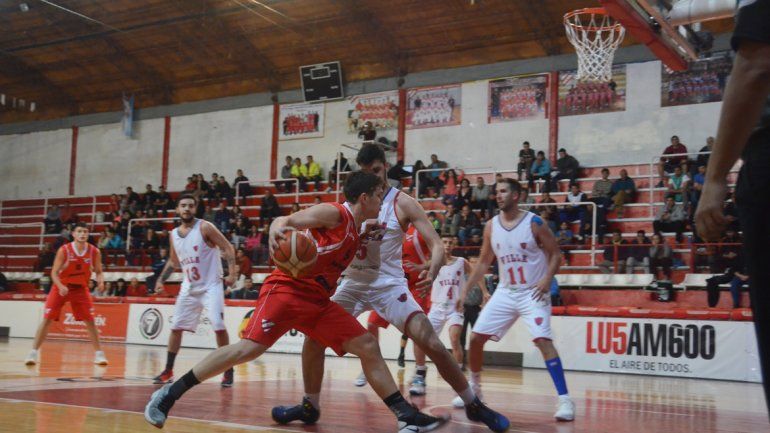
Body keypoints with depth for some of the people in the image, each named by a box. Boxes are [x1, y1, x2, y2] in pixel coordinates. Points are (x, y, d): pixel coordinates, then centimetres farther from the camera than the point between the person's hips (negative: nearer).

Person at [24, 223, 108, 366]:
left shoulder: (94, 252, -11)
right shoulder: (64, 250, -17)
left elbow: (98, 272, 0)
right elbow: (54, 273, -15)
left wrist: (100, 282, -23)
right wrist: (61, 286, -33)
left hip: (81, 288, 2)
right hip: (62, 287, -2)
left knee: (90, 321, -3)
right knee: (47, 319, -6)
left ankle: (98, 354, 4)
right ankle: (33, 352, 2)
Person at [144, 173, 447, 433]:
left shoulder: (356, 231, 19)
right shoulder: (334, 213, -7)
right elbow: (286, 221, -17)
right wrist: (277, 228, -42)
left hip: (318, 300, 9)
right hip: (287, 289, -9)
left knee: (368, 347, 1)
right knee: (250, 348, -18)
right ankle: (168, 395, -7)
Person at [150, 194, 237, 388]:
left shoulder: (205, 227, -11)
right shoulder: (174, 234, 7)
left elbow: (228, 248, -12)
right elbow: (173, 261, 22)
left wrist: (232, 273, -23)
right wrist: (161, 280, 14)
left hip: (210, 286, -6)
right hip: (189, 288, 6)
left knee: (219, 327, -14)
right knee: (176, 327, 6)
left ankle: (228, 371, -2)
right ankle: (168, 371, 17)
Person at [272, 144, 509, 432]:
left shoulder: (402, 203, -8)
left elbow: (436, 244, -14)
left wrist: (432, 271, -35)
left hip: (389, 285, -4)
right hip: (354, 284, 4)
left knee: (432, 344, -15)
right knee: (314, 337, -4)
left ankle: (474, 405, -1)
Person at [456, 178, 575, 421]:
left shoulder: (534, 223, -11)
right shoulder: (491, 226, 3)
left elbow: (555, 254, -5)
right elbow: (483, 263, 11)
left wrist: (547, 280, -22)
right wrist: (465, 289, 6)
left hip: (533, 293, -5)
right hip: (505, 292, 5)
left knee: (543, 341, -21)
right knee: (476, 338, 1)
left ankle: (564, 399, -18)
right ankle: (474, 387, 23)